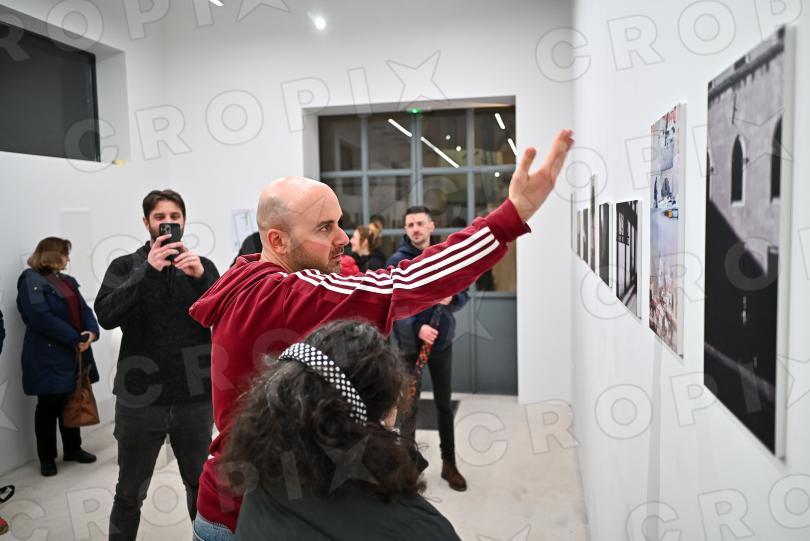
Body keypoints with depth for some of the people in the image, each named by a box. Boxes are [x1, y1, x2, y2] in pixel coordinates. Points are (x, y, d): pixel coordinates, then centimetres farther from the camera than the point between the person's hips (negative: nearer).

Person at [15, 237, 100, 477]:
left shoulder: (67, 280, 16)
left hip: (74, 355, 7)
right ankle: (47, 457, 17)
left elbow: (83, 309, 9)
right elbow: (41, 317, -20)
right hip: (49, 358, -7)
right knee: (48, 407, 4)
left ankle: (73, 449, 27)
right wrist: (75, 339, -20)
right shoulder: (30, 280, -9)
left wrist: (92, 332, -11)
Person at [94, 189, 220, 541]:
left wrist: (201, 278, -20)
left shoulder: (201, 266, 5)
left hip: (195, 398, 1)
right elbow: (106, 315, -14)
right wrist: (147, 271, -22)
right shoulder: (125, 267, 2)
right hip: (140, 398, -1)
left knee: (202, 487, 17)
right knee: (129, 493, 14)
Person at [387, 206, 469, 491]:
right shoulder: (397, 261, -9)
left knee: (444, 404, 14)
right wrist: (416, 327, -32)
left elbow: (464, 293, 7)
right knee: (410, 407, 3)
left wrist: (452, 299, -17)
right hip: (411, 343, -4)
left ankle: (449, 465, 28)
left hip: (443, 341, 4)